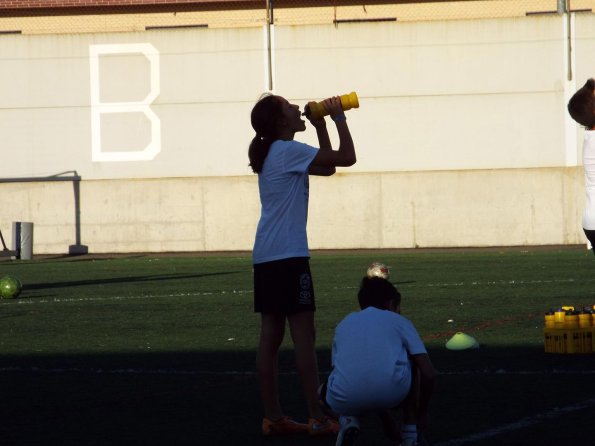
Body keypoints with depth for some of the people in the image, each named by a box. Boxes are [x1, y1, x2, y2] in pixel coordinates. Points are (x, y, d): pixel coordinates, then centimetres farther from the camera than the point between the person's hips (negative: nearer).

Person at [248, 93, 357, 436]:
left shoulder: (275, 153, 18)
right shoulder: (288, 151, -10)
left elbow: (328, 166, 25)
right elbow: (346, 158, -14)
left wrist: (320, 125, 19)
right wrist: (338, 117, -3)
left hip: (266, 257, 10)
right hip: (288, 256, -10)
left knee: (271, 336, 7)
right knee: (304, 335, -7)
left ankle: (273, 417, 9)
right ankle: (318, 418, -7)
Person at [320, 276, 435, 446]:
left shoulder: (344, 324, 31)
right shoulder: (399, 321, 22)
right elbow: (428, 374, 14)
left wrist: (388, 422, 48)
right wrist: (422, 411, 31)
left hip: (346, 400, 2)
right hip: (392, 392, -2)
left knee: (326, 392, 41)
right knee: (411, 363, 34)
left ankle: (348, 421, 8)